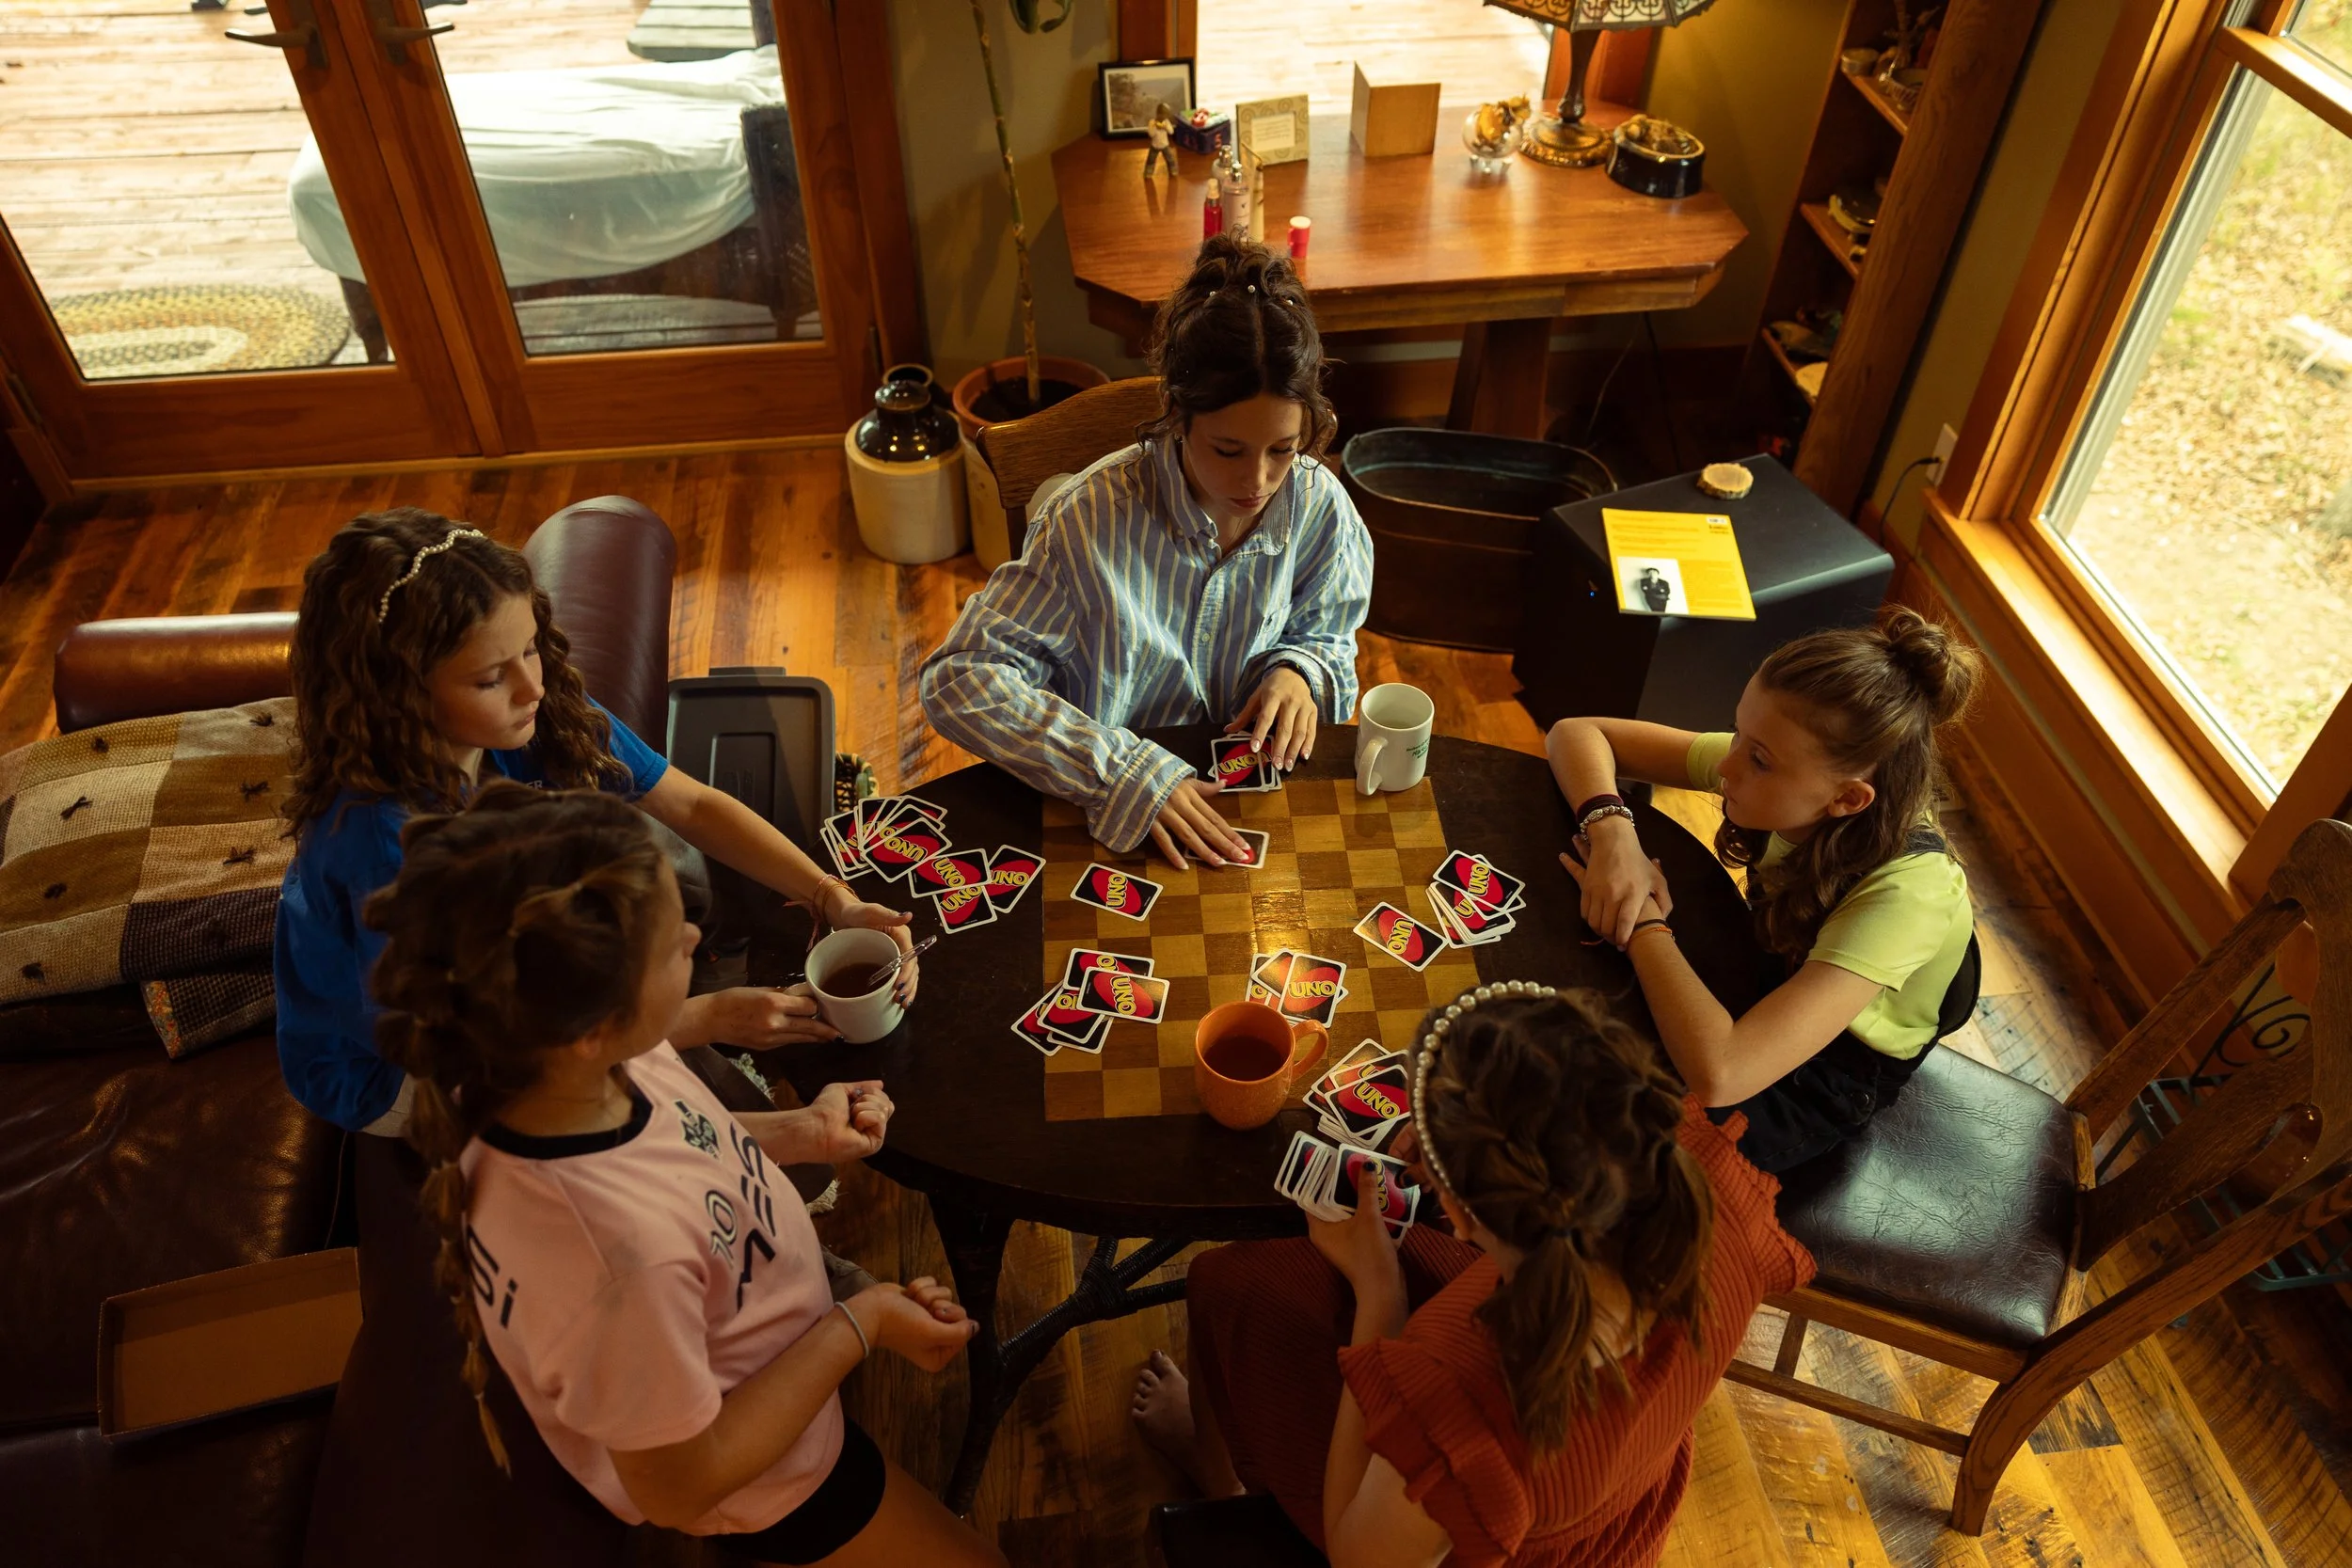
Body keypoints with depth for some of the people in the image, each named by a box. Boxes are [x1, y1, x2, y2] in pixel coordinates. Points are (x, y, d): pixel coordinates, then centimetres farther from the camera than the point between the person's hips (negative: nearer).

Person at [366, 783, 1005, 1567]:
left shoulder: (556, 1064, -26)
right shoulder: (623, 1254, -47)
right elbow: (681, 1487, -27)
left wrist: (799, 1133, -12)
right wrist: (859, 1325, -22)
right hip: (757, 1476, -6)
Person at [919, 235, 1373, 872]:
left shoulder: (1320, 508, -9)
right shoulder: (1094, 517, -20)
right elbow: (958, 680, -21)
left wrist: (1299, 672, -14)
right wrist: (1124, 773, -29)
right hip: (1105, 817, -3)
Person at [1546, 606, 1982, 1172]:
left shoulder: (1907, 893, -39)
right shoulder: (1774, 762, -23)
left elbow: (1718, 1075, -47)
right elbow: (1576, 733, -15)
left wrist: (1647, 925, -34)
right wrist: (1612, 830, -34)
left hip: (1823, 1084, -5)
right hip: (1769, 985, 5)